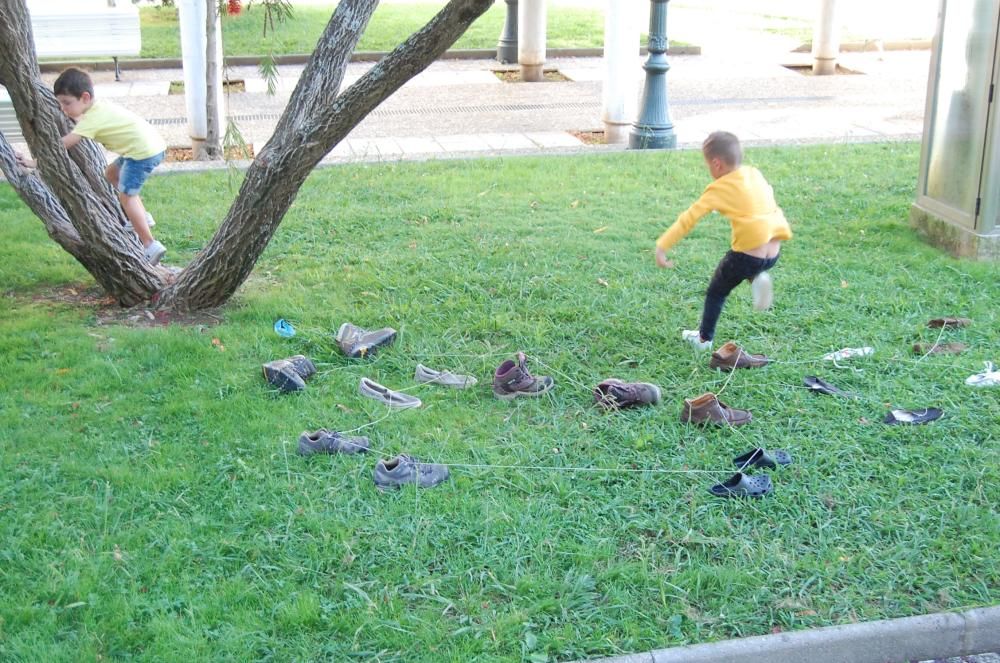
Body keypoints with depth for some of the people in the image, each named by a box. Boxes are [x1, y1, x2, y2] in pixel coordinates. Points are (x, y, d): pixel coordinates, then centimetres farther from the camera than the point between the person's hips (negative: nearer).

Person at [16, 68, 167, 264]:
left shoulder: (93, 119, -16)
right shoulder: (98, 106, 11)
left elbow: (63, 144, -20)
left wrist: (34, 162, -19)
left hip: (144, 150, -10)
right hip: (153, 144, 10)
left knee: (126, 195, -8)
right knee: (112, 173, 24)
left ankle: (150, 246, -12)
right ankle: (142, 218, 26)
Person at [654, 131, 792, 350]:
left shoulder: (719, 189, -6)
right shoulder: (755, 173, 11)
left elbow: (688, 219, -9)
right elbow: (770, 198, 24)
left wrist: (662, 246, -9)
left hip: (747, 254, -6)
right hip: (773, 253, 6)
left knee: (715, 292, 18)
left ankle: (704, 338, 30)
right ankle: (758, 278, 10)